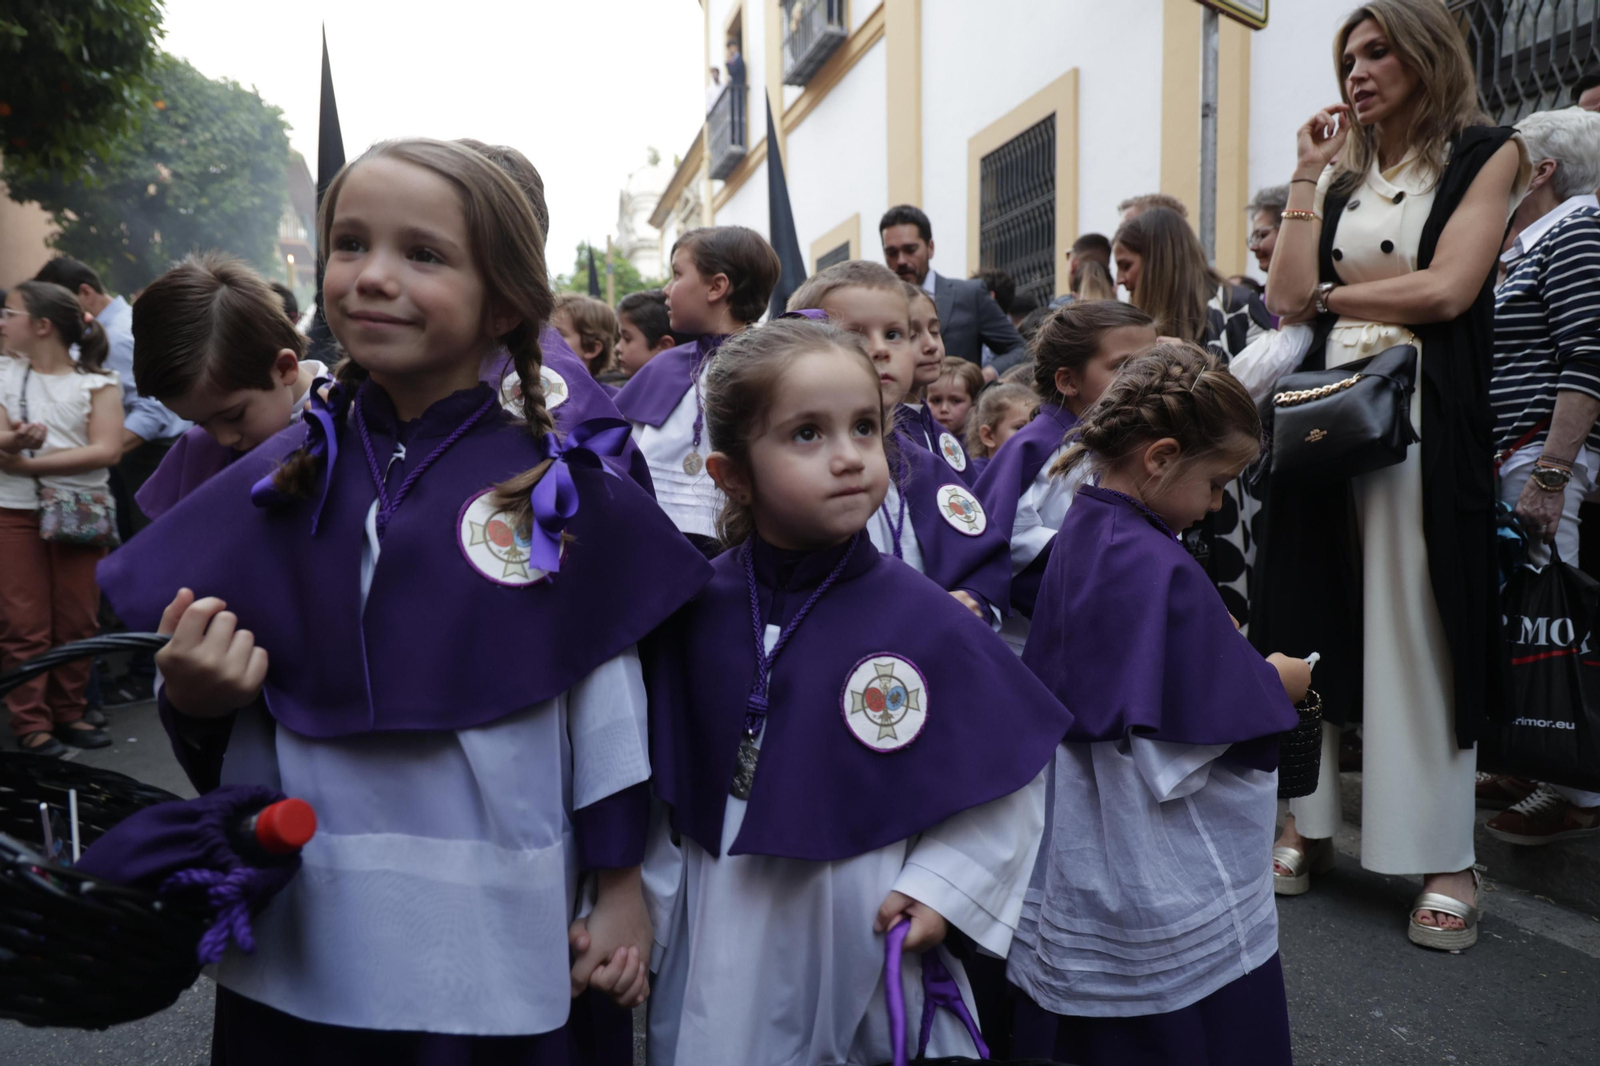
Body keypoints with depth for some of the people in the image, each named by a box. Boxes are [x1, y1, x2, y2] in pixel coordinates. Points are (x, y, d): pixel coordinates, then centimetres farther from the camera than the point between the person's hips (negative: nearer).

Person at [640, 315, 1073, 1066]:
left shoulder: (922, 620, -12)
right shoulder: (695, 612, -8)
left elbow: (1008, 778, -3)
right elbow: (656, 785, 2)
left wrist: (941, 888, -11)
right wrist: (652, 909, 1)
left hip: (874, 963, -1)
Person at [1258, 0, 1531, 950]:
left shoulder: (1486, 153, 5)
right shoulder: (1343, 176, 17)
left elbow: (1446, 289, -9)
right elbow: (1288, 297, 2)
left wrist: (1334, 293, 1)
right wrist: (1310, 173, 5)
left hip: (1423, 416, -4)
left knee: (1421, 632, -3)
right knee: (1313, 619, 5)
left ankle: (1446, 859, 8)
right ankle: (1310, 821, 16)